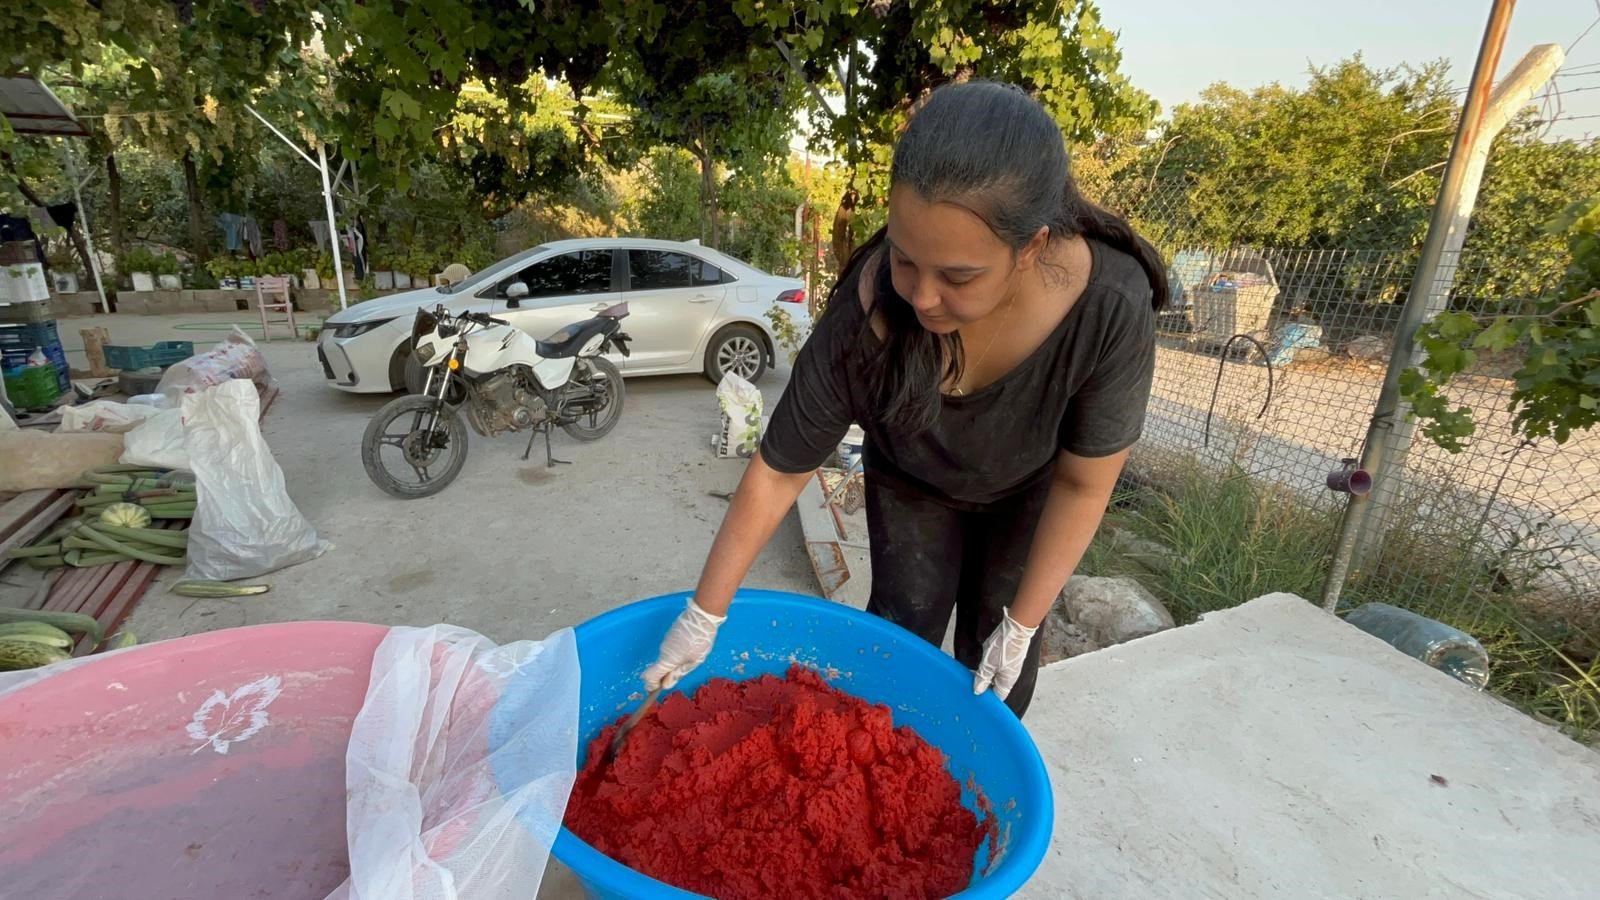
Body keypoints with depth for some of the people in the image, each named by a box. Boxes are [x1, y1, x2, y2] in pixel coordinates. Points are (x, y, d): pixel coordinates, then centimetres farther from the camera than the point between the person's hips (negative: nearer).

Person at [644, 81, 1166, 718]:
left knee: (993, 651, 7)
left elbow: (1083, 483, -24)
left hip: (1027, 489, 1)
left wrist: (1022, 626, -17)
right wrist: (703, 618, -19)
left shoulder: (1109, 309, -39)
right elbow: (776, 475, -27)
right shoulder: (864, 317, -38)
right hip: (912, 484, 0)